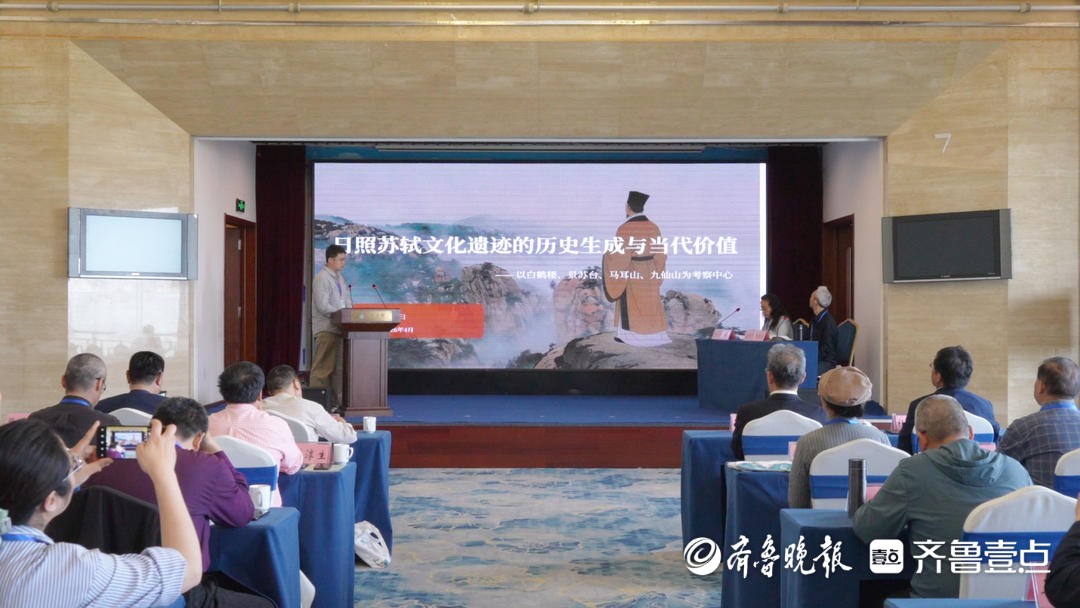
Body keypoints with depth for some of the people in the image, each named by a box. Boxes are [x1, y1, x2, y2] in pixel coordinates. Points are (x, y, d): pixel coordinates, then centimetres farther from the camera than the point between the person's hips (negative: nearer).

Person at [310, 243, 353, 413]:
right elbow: (322, 306, -17)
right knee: (323, 367, -7)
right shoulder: (321, 278, -10)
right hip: (326, 328, -8)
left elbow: (346, 301, 20)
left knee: (337, 367, 11)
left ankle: (335, 402, 17)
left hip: (338, 328, 8)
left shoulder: (339, 278, 16)